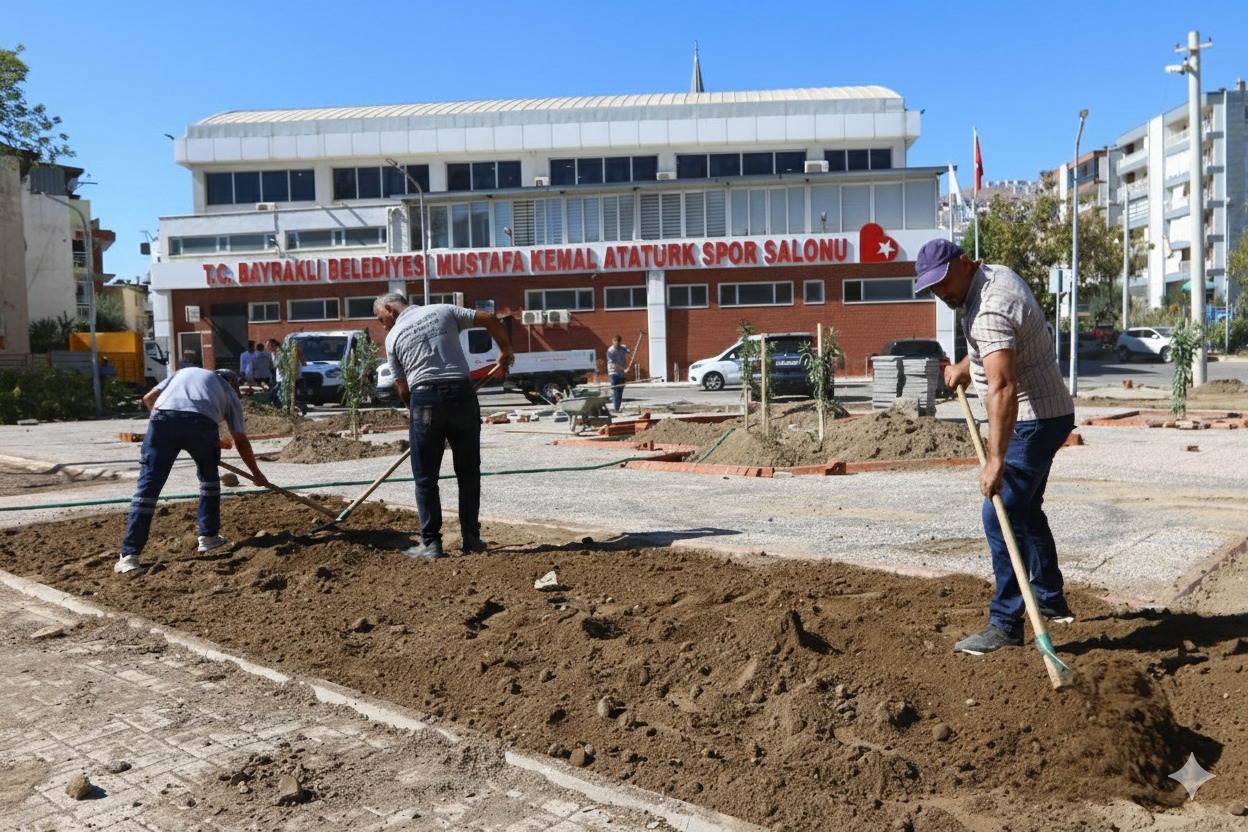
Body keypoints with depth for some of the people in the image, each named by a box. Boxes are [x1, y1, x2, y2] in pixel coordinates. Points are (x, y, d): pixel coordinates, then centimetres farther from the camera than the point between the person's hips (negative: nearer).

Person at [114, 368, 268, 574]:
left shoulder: (185, 371, 39)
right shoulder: (229, 392, 31)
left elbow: (148, 398, 28)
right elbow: (241, 442, 30)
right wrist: (256, 473, 40)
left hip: (163, 417, 1)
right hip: (200, 422, -1)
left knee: (147, 486, 2)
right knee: (209, 477, 26)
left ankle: (130, 555, -3)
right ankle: (208, 537, 30)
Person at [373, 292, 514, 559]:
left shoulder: (393, 338, 9)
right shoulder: (443, 311, 12)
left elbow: (402, 389, 7)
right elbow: (491, 320, 6)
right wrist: (505, 351, 20)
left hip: (424, 398, -2)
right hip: (461, 393, 2)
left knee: (425, 477, 9)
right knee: (468, 472, 11)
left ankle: (431, 543, 10)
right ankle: (471, 538, 16)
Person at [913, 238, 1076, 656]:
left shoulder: (989, 311, -27)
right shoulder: (996, 274, 7)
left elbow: (1003, 388, -37)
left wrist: (995, 460, -41)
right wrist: (965, 366, 20)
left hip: (1032, 421, -11)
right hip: (1047, 413, 11)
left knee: (1001, 517, -12)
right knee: (1025, 510, 22)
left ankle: (1006, 625, -5)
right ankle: (1050, 600, 36)